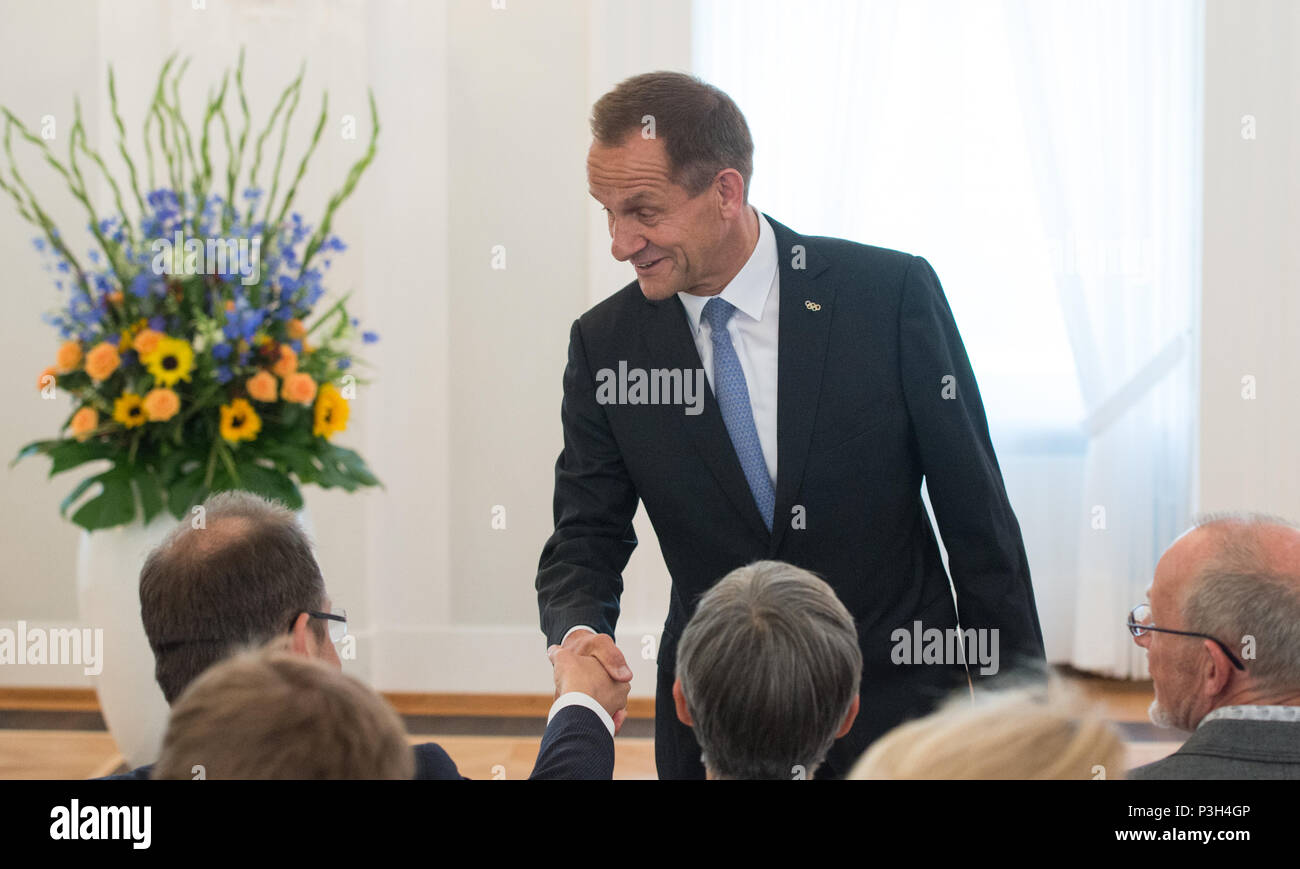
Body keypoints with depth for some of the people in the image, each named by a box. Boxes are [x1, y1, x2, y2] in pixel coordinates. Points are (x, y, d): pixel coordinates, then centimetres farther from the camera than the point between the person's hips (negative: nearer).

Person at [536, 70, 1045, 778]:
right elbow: (585, 539, 1)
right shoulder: (605, 343, -3)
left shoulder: (892, 294, -11)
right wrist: (580, 631, -22)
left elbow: (977, 514, -6)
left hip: (895, 706, -2)